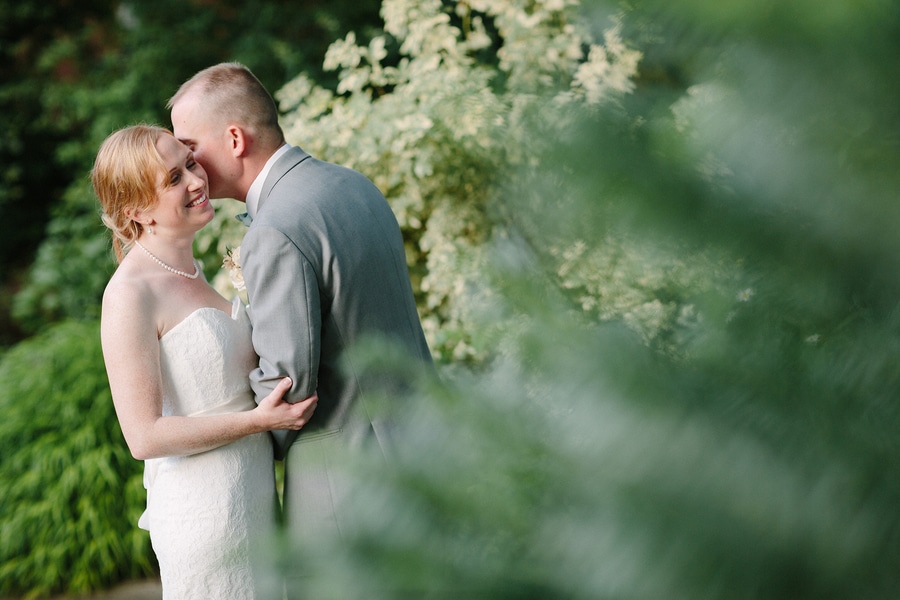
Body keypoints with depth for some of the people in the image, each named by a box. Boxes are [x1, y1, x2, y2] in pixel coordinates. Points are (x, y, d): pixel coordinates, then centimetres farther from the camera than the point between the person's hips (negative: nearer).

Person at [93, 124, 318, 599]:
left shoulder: (187, 270, 10)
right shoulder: (130, 294, -19)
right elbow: (144, 436, -20)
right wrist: (257, 420, -22)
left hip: (253, 498, 9)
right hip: (206, 512, -9)